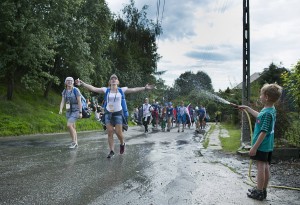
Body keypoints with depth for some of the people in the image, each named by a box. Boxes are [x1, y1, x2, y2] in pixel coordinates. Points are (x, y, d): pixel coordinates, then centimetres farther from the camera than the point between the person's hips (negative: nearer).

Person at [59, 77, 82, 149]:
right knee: (72, 127, 10)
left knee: (69, 125, -20)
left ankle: (73, 141, -5)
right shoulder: (64, 91, 7)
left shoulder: (76, 90, -10)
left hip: (75, 111, -6)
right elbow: (62, 101, 1)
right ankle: (76, 143, 20)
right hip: (68, 111, 6)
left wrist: (80, 112, -15)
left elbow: (79, 102, -12)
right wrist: (60, 110, -16)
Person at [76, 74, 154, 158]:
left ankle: (122, 143, 30)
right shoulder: (106, 90, 0)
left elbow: (134, 90, -10)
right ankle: (111, 151, 9)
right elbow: (93, 88, -7)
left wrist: (145, 88, -22)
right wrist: (82, 83, -18)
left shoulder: (122, 90, -2)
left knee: (119, 133, -2)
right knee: (110, 133, 0)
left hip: (118, 113, -1)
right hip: (108, 113, 1)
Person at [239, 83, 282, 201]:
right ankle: (263, 190, 26)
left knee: (261, 167, 0)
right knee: (266, 167, 14)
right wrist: (247, 108, 33)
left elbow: (263, 132, -25)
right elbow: (259, 116, 28)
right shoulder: (271, 110, 7)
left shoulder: (267, 113, -23)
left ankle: (259, 193, 9)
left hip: (262, 145, -9)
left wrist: (254, 147, -22)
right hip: (268, 145, 9)